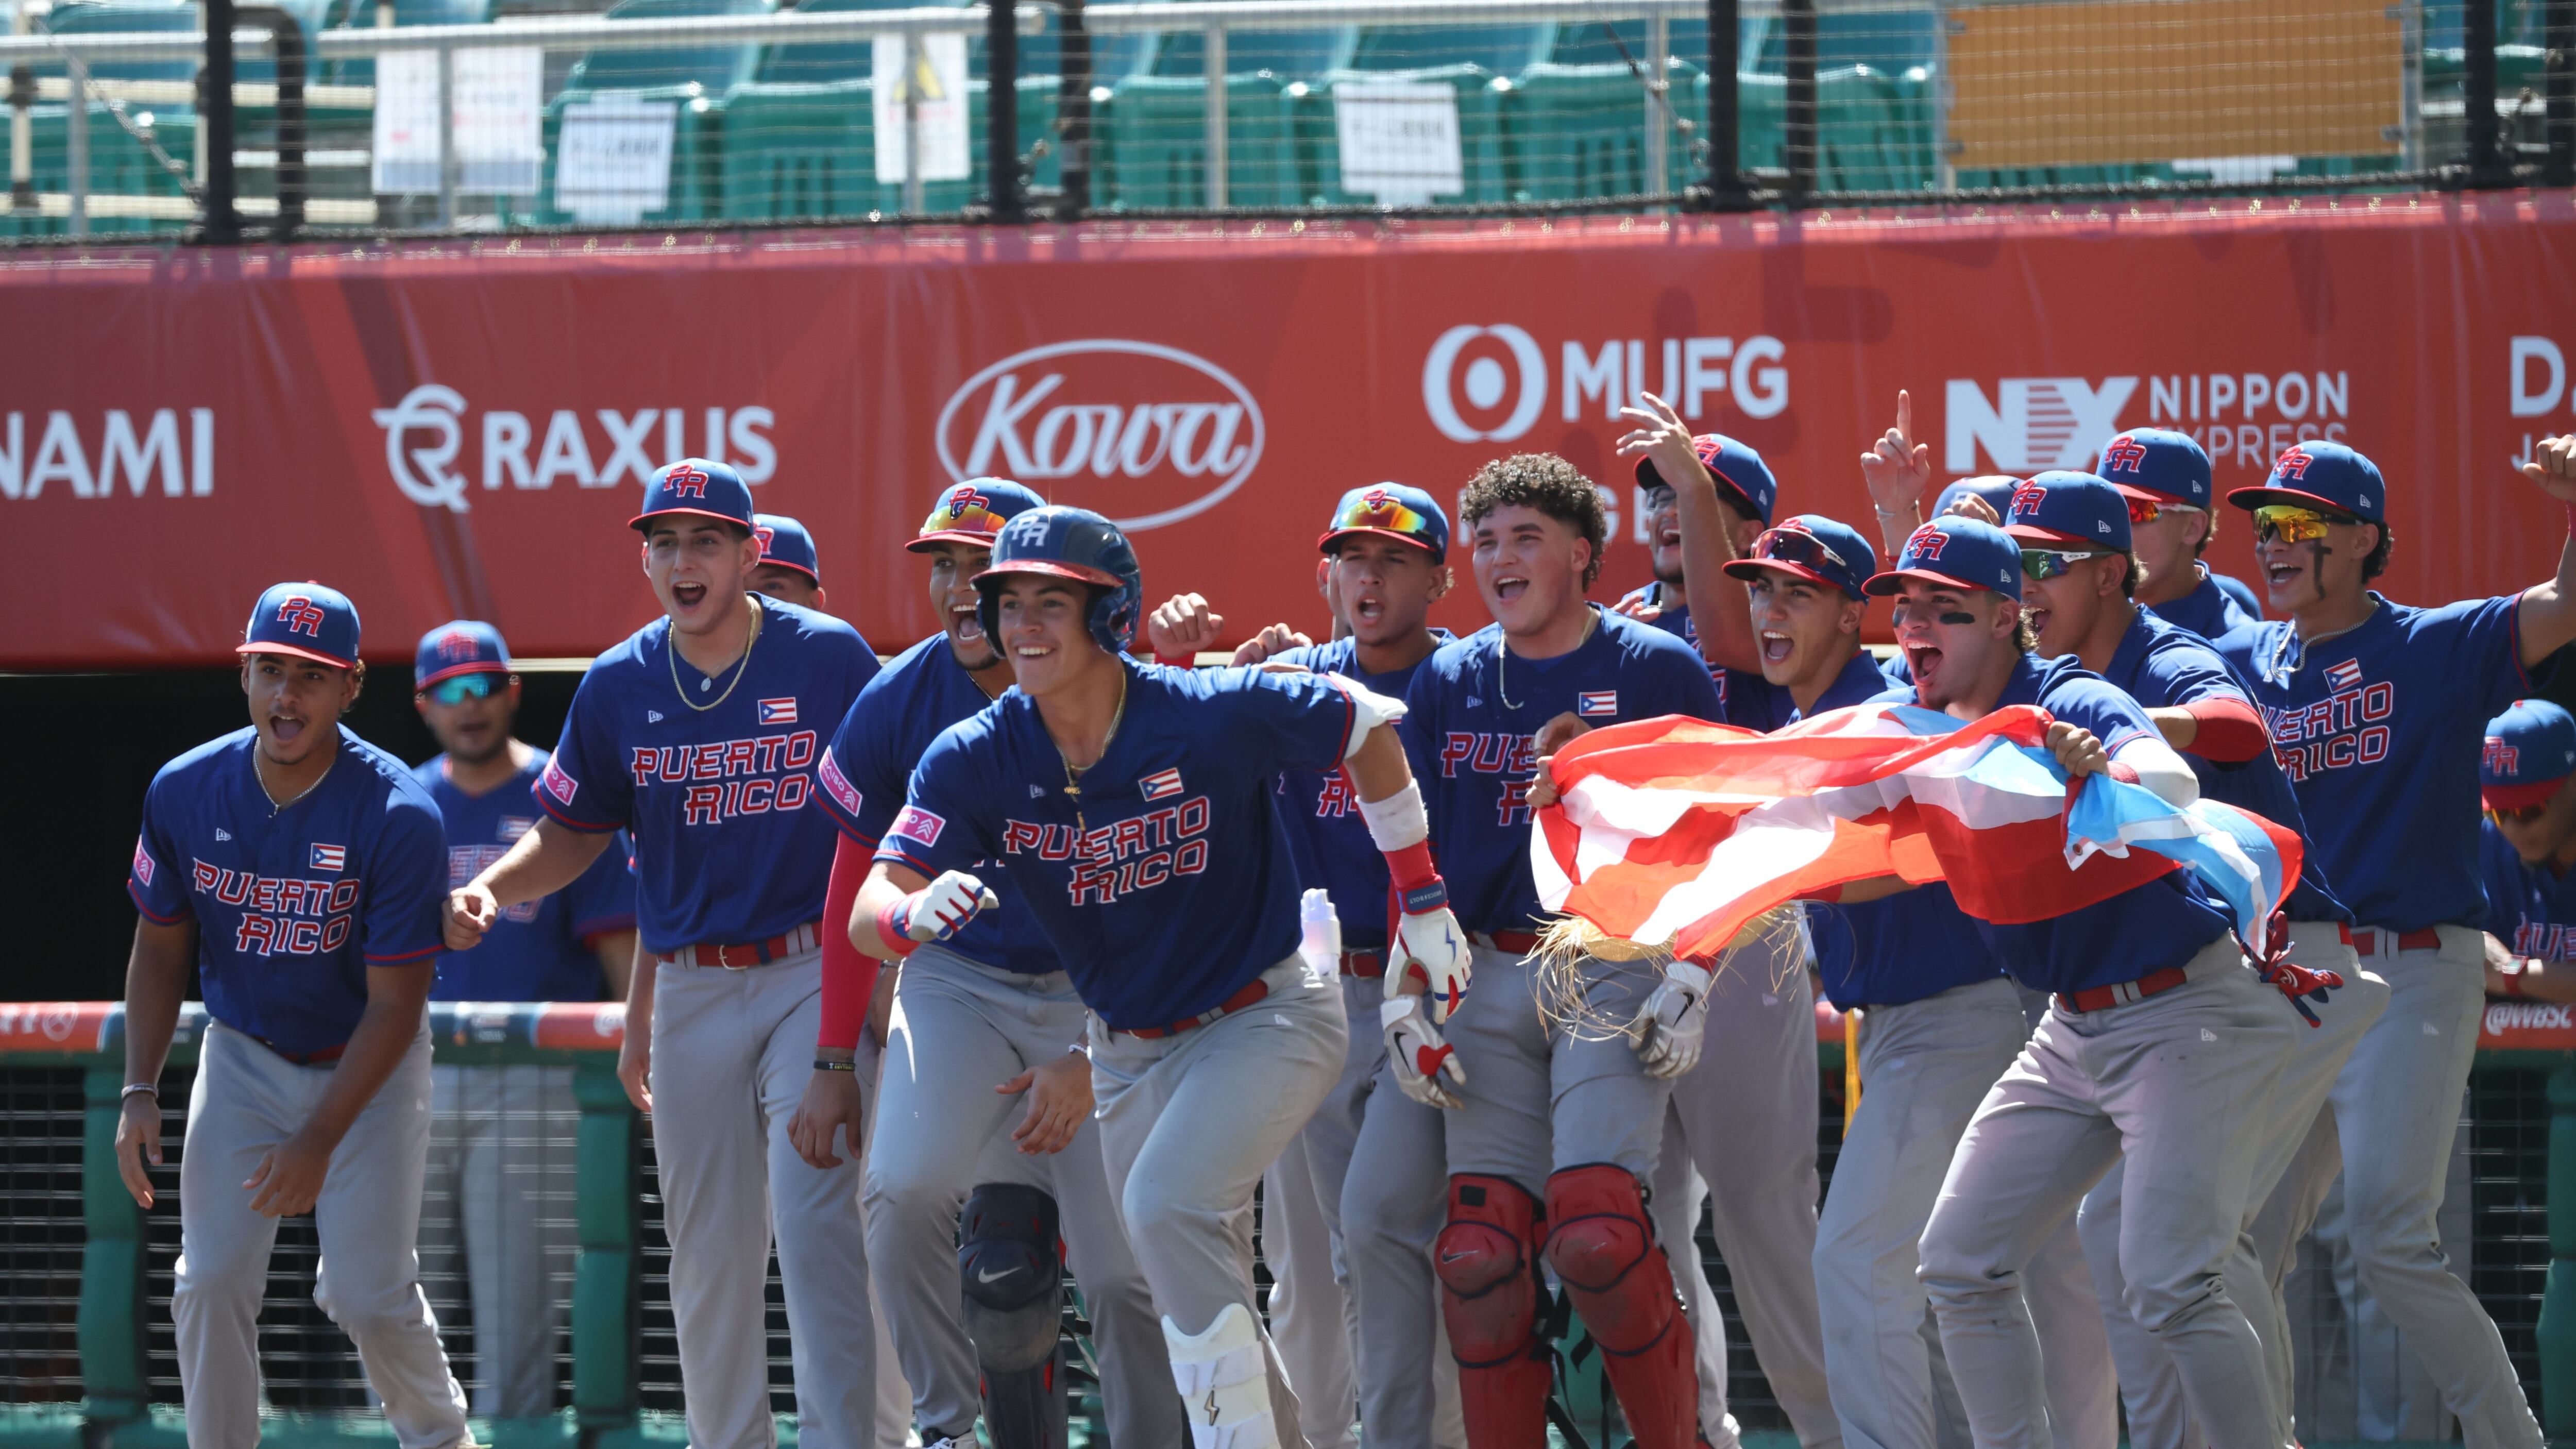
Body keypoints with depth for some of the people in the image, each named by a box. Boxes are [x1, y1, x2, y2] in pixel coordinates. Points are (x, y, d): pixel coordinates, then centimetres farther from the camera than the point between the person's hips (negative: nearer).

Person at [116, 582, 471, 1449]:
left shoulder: (399, 817, -24)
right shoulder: (186, 792, -12)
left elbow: (395, 1006, -21)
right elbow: (160, 947, 3)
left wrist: (320, 1141, -27)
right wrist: (139, 1092, -8)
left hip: (368, 1067, -3)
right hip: (244, 1059, 3)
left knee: (368, 1292, -9)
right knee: (211, 1282, -9)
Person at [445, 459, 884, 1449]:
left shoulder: (831, 658, -5)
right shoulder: (621, 686, 4)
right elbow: (575, 834, 13)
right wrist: (489, 891, -6)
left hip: (815, 978, -4)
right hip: (689, 989, 4)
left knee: (815, 1218, -15)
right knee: (706, 1244, 7)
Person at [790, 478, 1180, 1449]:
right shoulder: (898, 703, -6)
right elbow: (859, 886, 5)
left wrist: (1091, 1060, -15)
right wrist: (834, 1061, 4)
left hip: (1098, 994, -2)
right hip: (956, 979, 2)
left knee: (1121, 1268, -7)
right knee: (903, 1191, -24)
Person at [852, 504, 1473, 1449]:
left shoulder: (1221, 717, -22)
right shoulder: (974, 760, -12)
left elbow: (1368, 728, -5)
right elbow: (869, 915, -18)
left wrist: (1422, 903, -1)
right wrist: (913, 915, -43)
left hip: (1265, 1020, -5)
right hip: (1129, 1051, 5)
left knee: (1167, 1205, -28)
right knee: (1193, 1292, 12)